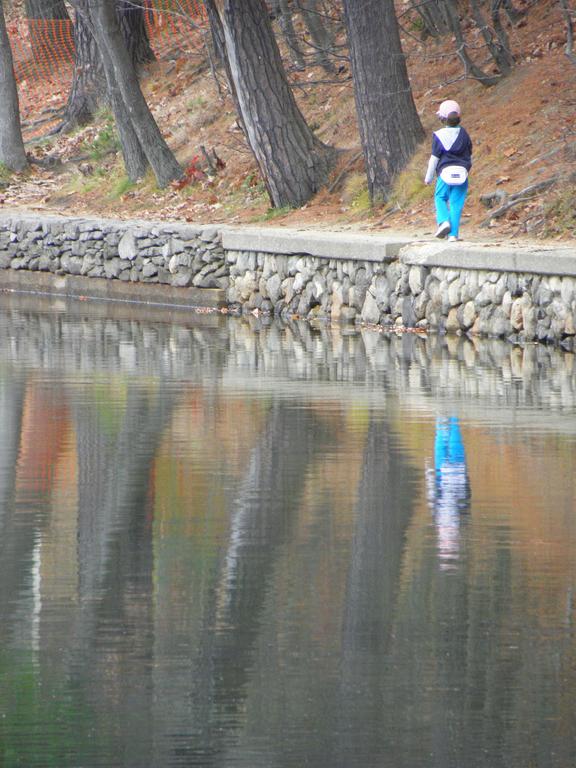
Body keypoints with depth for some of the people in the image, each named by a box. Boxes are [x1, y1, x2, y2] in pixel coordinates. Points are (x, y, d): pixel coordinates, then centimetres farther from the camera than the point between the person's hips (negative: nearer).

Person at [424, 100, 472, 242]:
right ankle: (453, 233, 0)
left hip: (445, 172, -2)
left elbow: (434, 158, -2)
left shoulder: (439, 136, -6)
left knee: (440, 198, 16)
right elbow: (469, 155, 14)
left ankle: (443, 221, -8)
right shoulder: (464, 134, 5)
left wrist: (429, 177, 8)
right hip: (462, 173, 2)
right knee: (456, 203, 4)